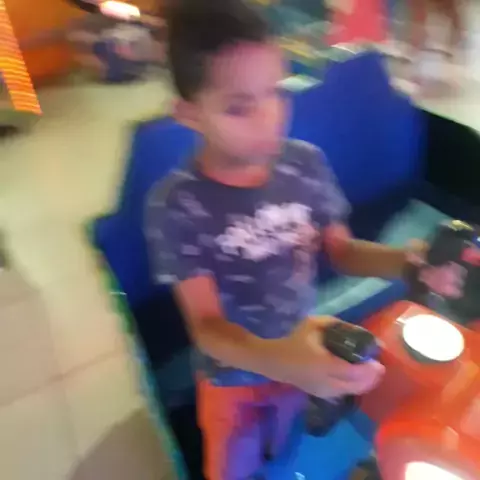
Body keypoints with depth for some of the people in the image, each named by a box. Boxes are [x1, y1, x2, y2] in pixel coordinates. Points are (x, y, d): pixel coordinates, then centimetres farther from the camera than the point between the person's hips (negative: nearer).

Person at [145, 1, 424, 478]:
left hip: (304, 359, 3)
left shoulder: (306, 163, -18)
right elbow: (206, 326, -28)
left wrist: (405, 259, -27)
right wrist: (279, 360, -49)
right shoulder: (174, 203, -30)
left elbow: (342, 250, -5)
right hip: (233, 376, -3)